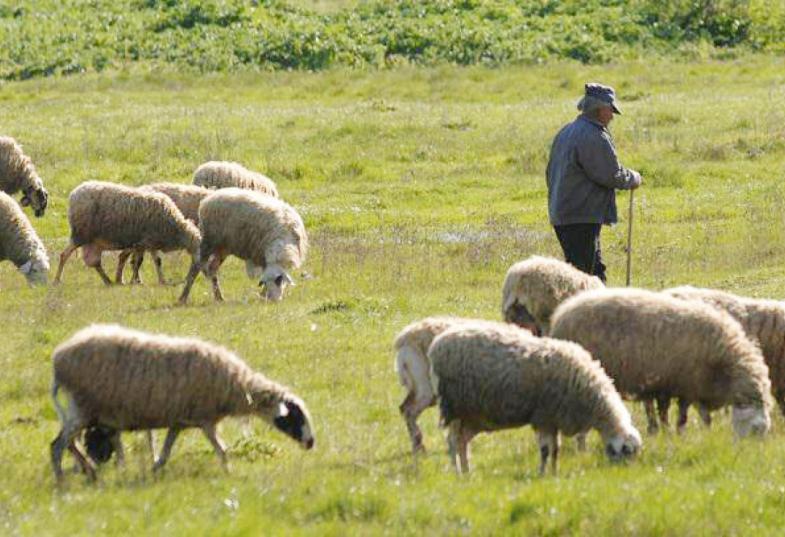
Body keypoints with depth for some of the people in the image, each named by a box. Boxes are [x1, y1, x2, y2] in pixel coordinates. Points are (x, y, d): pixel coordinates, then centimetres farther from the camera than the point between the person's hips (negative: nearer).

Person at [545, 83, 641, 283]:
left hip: (560, 212, 10)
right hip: (582, 217, -10)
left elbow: (550, 172, 22)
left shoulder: (565, 132, 15)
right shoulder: (594, 137, -17)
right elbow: (612, 175, -15)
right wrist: (633, 178, 4)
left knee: (596, 269, 18)